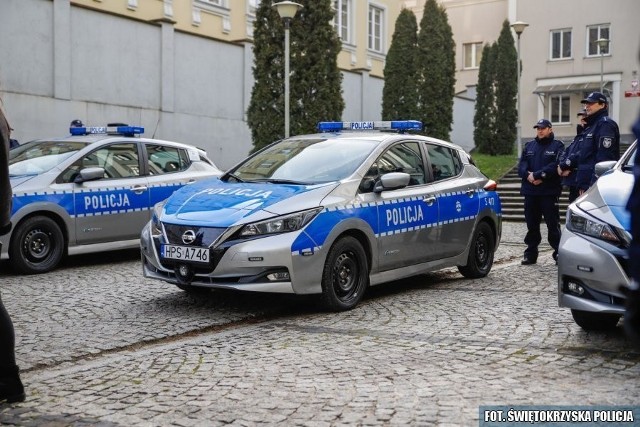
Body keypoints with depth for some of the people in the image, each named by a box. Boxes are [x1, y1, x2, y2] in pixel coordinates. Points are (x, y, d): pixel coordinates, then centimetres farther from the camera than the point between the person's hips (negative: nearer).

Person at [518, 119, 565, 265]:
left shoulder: (557, 146, 2)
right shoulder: (529, 146, 17)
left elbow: (556, 165, -13)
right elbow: (521, 165, 7)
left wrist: (537, 175, -18)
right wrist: (528, 175, -13)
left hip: (549, 192, -5)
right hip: (530, 192, 5)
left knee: (553, 224, -4)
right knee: (531, 224, 10)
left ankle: (558, 252, 3)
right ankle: (531, 254, 18)